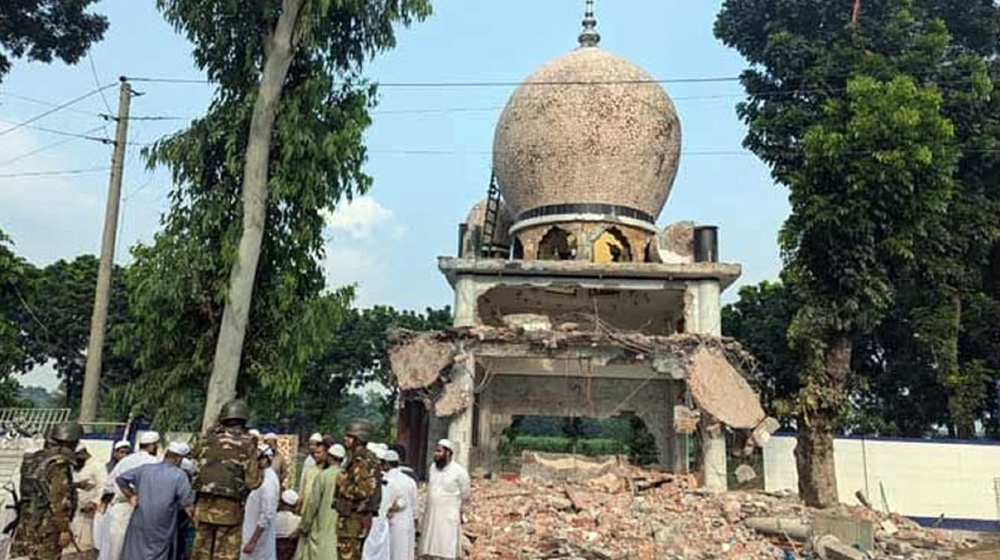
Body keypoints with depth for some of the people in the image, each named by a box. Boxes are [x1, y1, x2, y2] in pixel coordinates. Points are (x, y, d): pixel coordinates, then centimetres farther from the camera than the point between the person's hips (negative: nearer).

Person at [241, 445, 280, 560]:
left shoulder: (268, 480, -20)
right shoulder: (262, 477, 9)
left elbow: (267, 515, -24)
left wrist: (252, 541, -22)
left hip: (259, 538, -9)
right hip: (254, 533, 9)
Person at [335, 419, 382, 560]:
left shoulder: (361, 462, -18)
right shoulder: (356, 459, 15)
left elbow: (362, 491, -27)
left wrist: (342, 483, -16)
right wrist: (344, 483, 11)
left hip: (354, 520, -11)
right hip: (355, 518, 11)